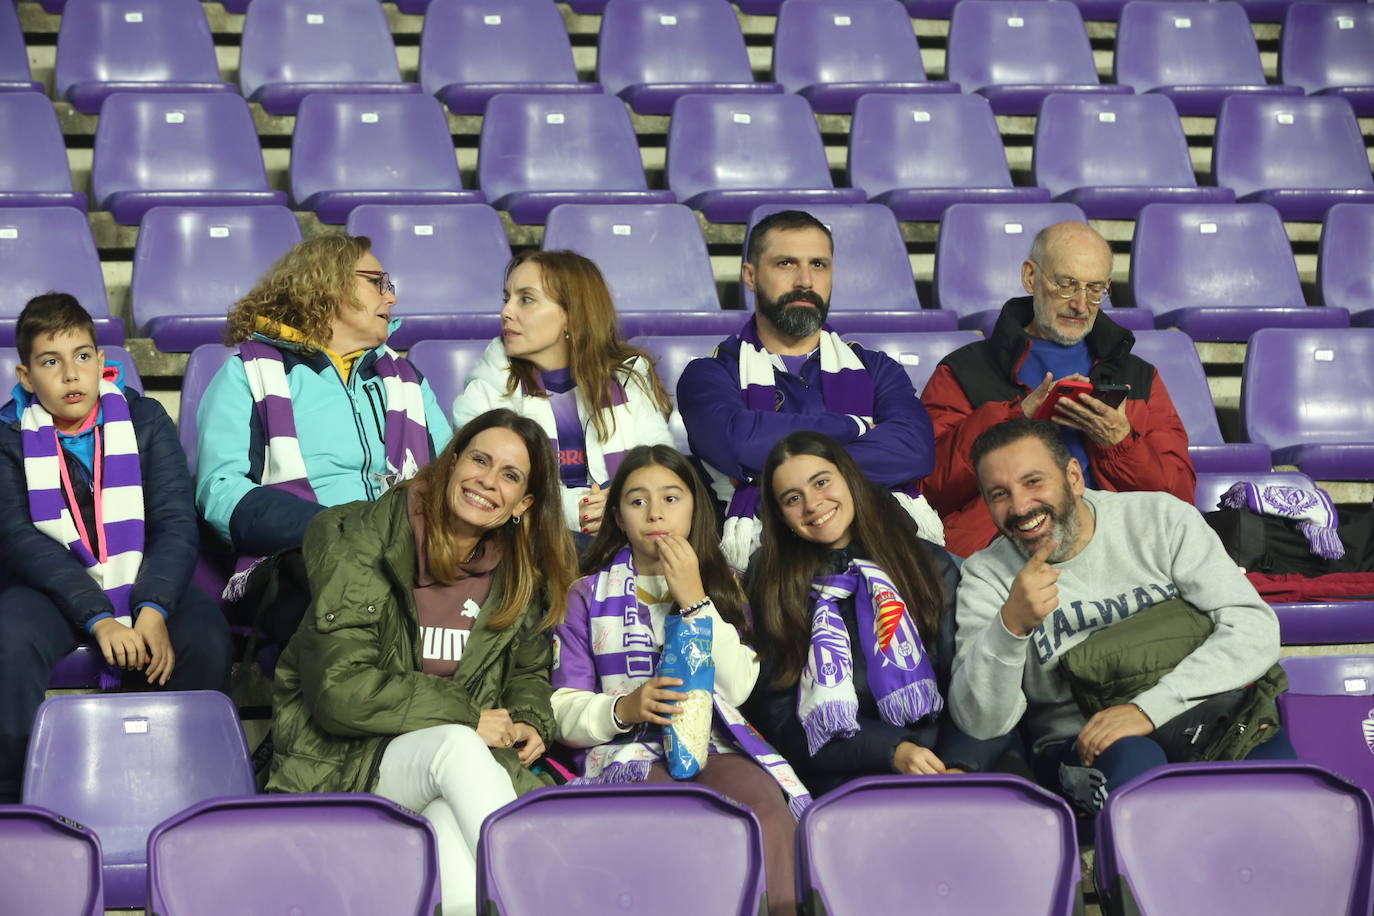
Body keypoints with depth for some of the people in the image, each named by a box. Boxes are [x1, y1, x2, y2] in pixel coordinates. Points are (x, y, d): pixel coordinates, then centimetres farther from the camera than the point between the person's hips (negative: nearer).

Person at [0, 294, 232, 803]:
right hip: (52, 589, -1)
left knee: (205, 635, -28)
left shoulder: (145, 421, 5)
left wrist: (154, 610, -22)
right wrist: (98, 619, -23)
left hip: (145, 582, 1)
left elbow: (177, 524, -3)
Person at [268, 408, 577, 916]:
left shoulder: (523, 579, 11)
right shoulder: (359, 545, -7)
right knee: (456, 746, -37)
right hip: (343, 763, -4)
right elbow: (341, 692, -15)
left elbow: (528, 674, 28)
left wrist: (529, 723, 3)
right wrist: (463, 718, -14)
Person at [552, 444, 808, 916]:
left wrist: (693, 599, -2)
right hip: (629, 751, -1)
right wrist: (624, 708, -13)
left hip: (715, 748, 2)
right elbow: (564, 714, 8)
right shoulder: (590, 594, 16)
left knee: (766, 803, -36)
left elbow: (737, 687, 4)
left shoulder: (721, 586, 21)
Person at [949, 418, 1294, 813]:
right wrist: (1011, 625, -27)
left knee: (1271, 751, -32)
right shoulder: (987, 576, 2)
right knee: (1130, 758, -37)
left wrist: (1150, 707, -19)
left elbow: (1256, 628, -7)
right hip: (1077, 747, -1)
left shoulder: (1161, 519, 2)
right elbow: (981, 723, -8)